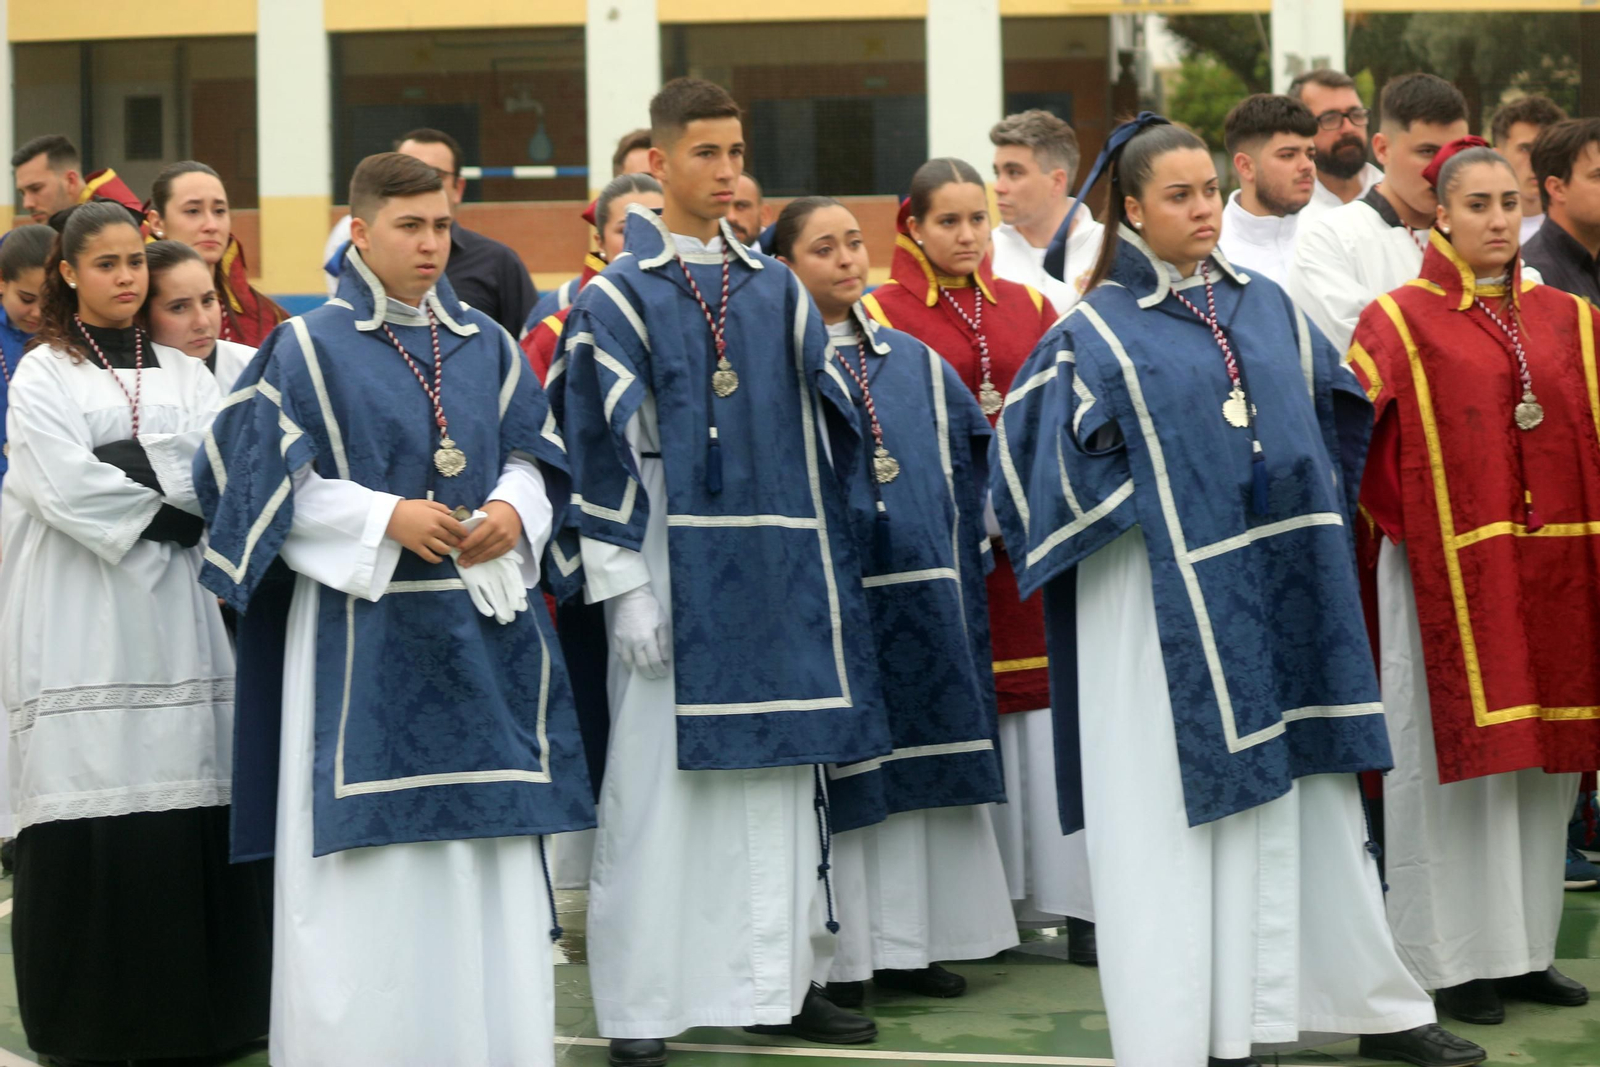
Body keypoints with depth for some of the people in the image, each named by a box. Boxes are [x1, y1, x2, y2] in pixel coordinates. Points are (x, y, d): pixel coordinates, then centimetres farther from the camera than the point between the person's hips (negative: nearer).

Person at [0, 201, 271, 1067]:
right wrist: (171, 508, -8)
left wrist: (123, 463, -10)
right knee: (92, 816, -7)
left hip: (179, 616, 3)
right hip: (82, 627, -3)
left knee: (192, 808, -4)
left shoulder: (184, 375, 16)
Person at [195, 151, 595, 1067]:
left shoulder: (488, 346, 11)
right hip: (364, 624, -4)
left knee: (490, 850, 5)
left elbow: (531, 454, 13)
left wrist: (514, 512, -9)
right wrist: (386, 520, -15)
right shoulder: (311, 349, -2)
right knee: (371, 853, -3)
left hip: (479, 622, 4)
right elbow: (269, 480, -5)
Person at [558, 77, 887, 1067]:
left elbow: (834, 418, 13)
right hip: (678, 575, -4)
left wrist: (832, 580, 9)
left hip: (778, 577, 5)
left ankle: (784, 980, 21)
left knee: (780, 780, 9)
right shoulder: (616, 300, -2)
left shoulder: (776, 289, 12)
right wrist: (624, 587, -12)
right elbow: (602, 452, -6)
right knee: (659, 787, -1)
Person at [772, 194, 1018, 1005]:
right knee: (838, 767, -2)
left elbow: (962, 465, 16)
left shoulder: (913, 361, 13)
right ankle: (838, 952, 5)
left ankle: (904, 941, 16)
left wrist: (956, 566, 8)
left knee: (913, 767, 7)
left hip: (914, 590, 5)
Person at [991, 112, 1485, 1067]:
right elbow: (1039, 465, -6)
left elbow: (1335, 414, 21)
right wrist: (1147, 501, -11)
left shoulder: (1267, 308, 12)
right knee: (1175, 814, -1)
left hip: (1279, 593, 5)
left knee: (1307, 802, 10)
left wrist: (1301, 484, 6)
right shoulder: (1097, 333, -2)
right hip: (1167, 604, -4)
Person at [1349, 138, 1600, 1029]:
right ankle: (1453, 960, 9)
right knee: (1454, 763, 1)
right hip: (1449, 574, -4)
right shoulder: (1401, 322, -3)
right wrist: (1414, 526, -12)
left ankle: (1525, 947, 19)